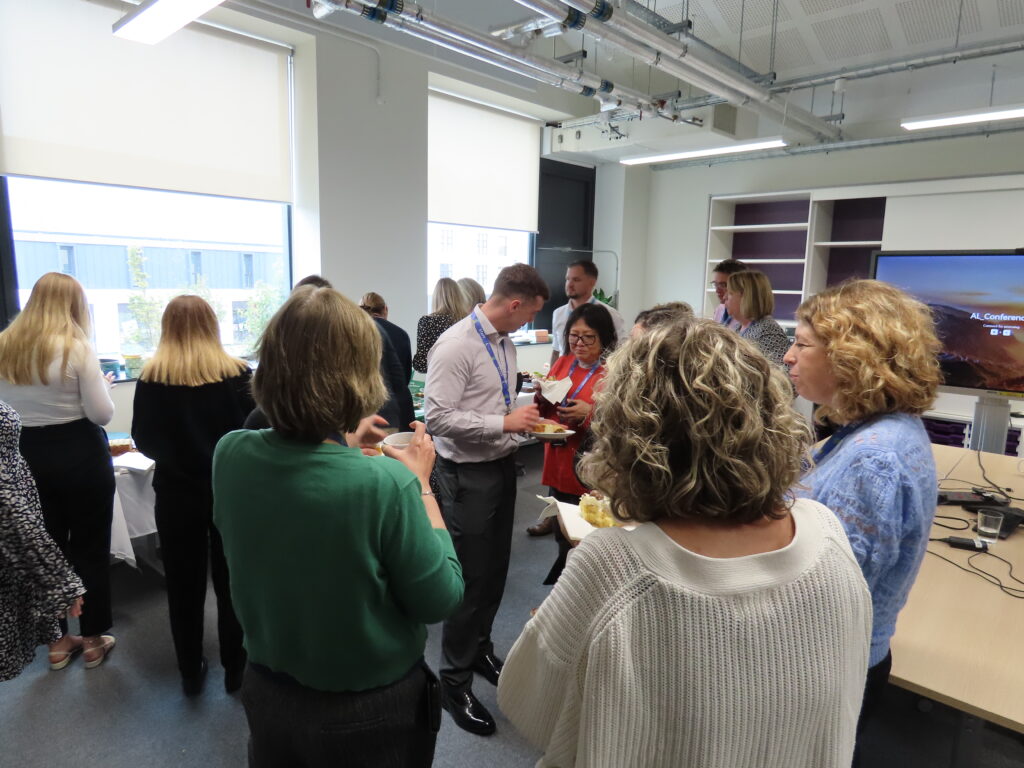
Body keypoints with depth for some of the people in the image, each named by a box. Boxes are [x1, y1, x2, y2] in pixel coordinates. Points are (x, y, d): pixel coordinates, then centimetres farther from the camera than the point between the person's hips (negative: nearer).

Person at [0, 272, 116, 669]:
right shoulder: (77, 348, -14)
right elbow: (101, 414, -15)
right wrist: (103, 384, 3)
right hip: (79, 455, -5)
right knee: (90, 548, 9)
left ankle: (58, 641, 28)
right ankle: (93, 640, 21)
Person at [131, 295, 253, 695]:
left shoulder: (151, 378, -8)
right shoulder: (239, 374, -12)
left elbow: (143, 442, 1)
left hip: (176, 493, 1)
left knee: (184, 585, 15)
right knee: (232, 581, 13)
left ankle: (191, 672, 28)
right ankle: (235, 669, 25)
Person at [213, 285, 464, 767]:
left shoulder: (230, 456, -16)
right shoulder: (384, 482, -32)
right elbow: (440, 599, -18)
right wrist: (420, 483, -12)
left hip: (268, 694, 4)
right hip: (371, 712, -4)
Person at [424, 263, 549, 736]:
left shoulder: (505, 343, 6)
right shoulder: (457, 345, -20)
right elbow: (438, 417, -24)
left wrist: (526, 419, 2)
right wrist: (506, 422, -24)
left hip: (502, 464, 8)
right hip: (468, 473, -8)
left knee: (496, 570, 20)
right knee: (471, 578, 2)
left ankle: (481, 649, 43)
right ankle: (454, 682, 23)